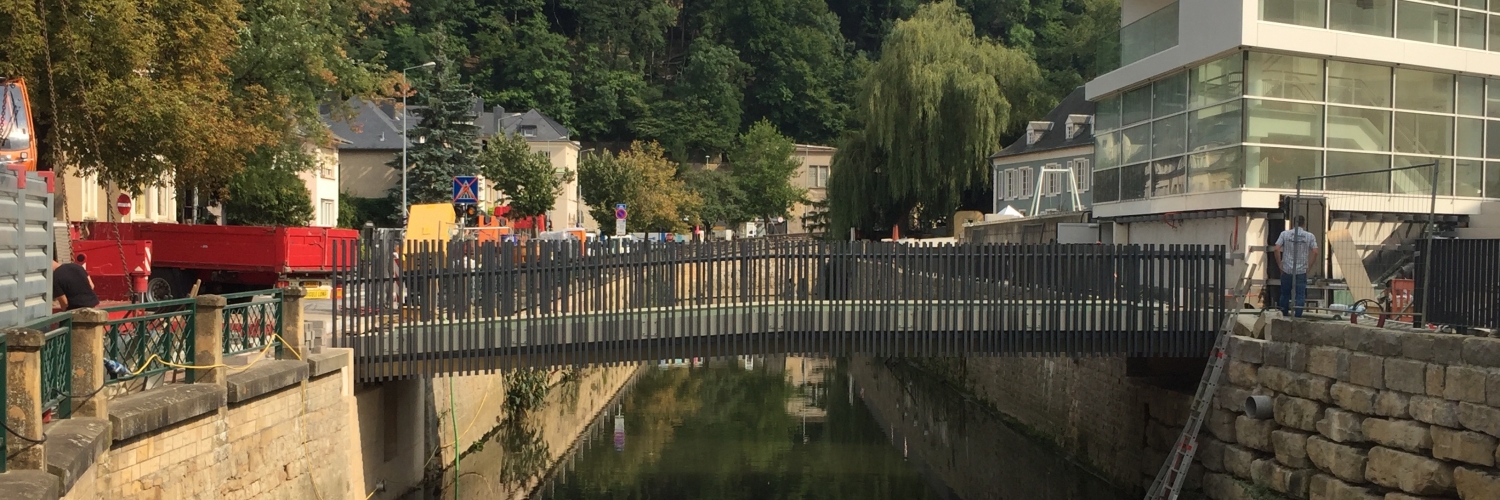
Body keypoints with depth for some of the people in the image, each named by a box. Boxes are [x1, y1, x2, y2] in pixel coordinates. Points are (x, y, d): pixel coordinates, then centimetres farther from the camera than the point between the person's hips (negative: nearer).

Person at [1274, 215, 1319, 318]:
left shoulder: (1285, 234, -1)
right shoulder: (1309, 236, 0)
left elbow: (1277, 249, -8)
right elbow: (1315, 252, -6)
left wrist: (1280, 264, 0)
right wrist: (1308, 265, 3)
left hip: (1286, 270, 1)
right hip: (1301, 271, -1)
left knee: (1285, 294, 13)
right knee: (1300, 295, 2)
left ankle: (1284, 315, 20)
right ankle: (1297, 317, -1)